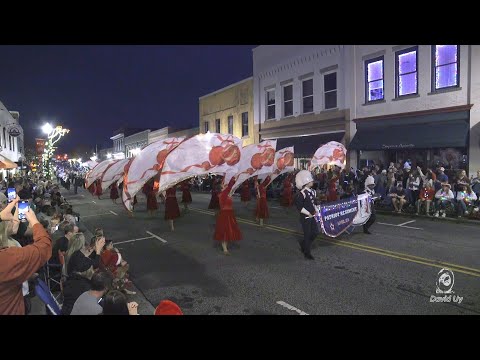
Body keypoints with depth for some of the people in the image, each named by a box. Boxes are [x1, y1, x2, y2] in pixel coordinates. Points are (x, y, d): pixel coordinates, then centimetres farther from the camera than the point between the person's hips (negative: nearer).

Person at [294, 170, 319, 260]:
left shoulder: (312, 191, 7)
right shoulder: (301, 194, -18)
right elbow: (299, 207, -20)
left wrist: (316, 210, 4)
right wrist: (308, 213, -18)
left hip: (312, 216, 8)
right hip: (305, 217, -8)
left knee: (315, 232, 10)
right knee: (307, 235, 1)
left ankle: (303, 244, 33)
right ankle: (307, 253, 17)